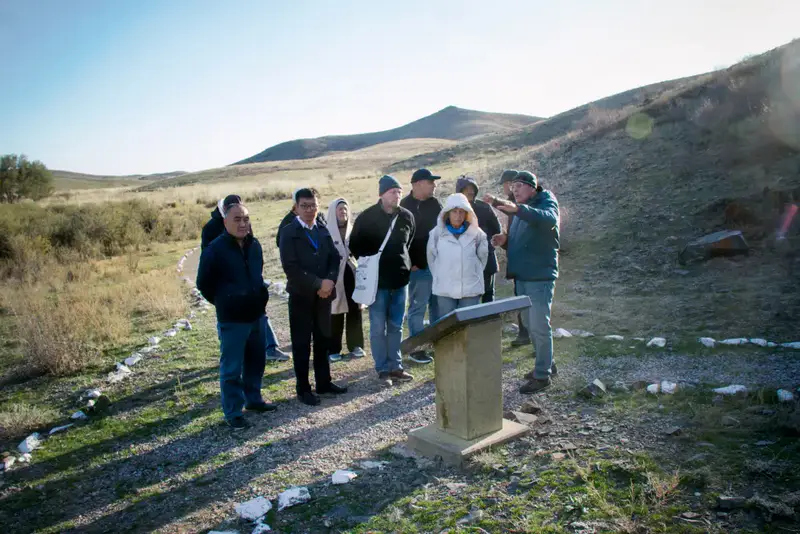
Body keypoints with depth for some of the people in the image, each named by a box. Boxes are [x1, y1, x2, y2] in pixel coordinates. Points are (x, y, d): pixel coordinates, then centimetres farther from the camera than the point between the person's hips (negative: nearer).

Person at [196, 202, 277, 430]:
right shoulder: (215, 249, -15)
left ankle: (253, 399, 35)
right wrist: (224, 302, 0)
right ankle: (233, 413, 14)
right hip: (232, 320, -6)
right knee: (231, 368, 2)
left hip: (257, 315, 6)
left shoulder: (255, 245, 3)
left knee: (256, 362, 18)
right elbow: (203, 283, -7)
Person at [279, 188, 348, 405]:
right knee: (302, 344, 4)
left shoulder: (323, 231, 10)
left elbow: (334, 259, 7)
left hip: (324, 295, 5)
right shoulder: (288, 232, -8)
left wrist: (329, 282, -12)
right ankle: (303, 388, 16)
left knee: (323, 340, 14)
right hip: (301, 296, -5)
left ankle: (323, 383, 27)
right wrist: (319, 284, -17)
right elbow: (291, 268, -17)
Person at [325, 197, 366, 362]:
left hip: (352, 274, 4)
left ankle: (355, 346, 18)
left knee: (355, 311, 8)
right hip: (335, 277, -4)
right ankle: (334, 350, 9)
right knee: (336, 313, 0)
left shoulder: (353, 230, 12)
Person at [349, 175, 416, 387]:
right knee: (378, 328, 2)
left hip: (400, 279, 4)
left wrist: (406, 264, 10)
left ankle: (395, 366, 23)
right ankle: (383, 369, 12)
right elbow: (355, 245, 2)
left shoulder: (407, 216, 2)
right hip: (377, 281, -4)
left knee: (396, 327, 12)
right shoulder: (367, 217, -8)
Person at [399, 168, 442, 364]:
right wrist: (410, 263, -16)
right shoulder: (406, 206, -9)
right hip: (419, 266, -6)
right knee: (418, 307, -1)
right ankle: (416, 348, 8)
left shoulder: (434, 203, 11)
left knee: (438, 305, 14)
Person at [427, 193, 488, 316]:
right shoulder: (437, 233, 0)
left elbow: (483, 256, 12)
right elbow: (431, 257, 10)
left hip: (471, 289, 0)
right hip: (445, 289, 0)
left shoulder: (476, 233, -1)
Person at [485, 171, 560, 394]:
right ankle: (546, 364, 31)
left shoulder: (546, 202, -6)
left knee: (539, 326, -6)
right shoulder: (520, 212, 18)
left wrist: (517, 209, -45)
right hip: (521, 276, 9)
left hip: (540, 277, -8)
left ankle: (542, 375, 4)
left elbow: (549, 219, -32)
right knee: (531, 325, 16)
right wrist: (505, 240, 0)